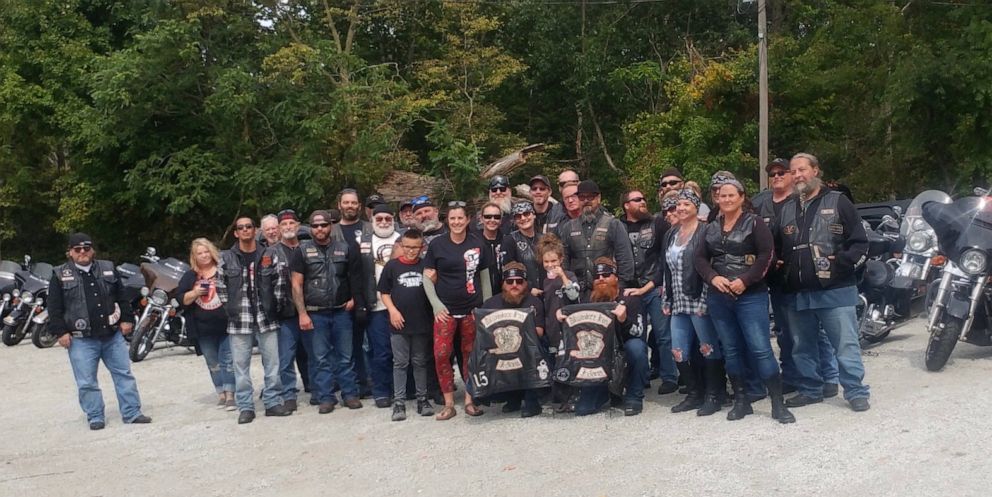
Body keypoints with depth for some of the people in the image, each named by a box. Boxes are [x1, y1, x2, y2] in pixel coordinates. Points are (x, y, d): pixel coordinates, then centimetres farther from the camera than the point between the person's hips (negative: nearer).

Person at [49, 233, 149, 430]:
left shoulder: (108, 269, 8)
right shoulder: (60, 275, 0)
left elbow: (121, 297, 12)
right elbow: (54, 308, -1)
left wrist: (127, 319, 3)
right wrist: (60, 332, -8)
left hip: (113, 334, 2)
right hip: (81, 339, -2)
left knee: (124, 374, 5)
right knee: (87, 382, 3)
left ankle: (132, 413, 12)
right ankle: (95, 417, 16)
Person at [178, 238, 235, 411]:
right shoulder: (189, 276, 8)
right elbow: (182, 300, 4)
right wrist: (194, 293, -12)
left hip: (226, 324, -2)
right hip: (204, 328, 3)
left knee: (228, 360, -3)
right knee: (213, 363, 11)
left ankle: (230, 395, 1)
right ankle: (220, 394, 21)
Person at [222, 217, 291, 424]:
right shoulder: (226, 257, 7)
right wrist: (227, 309, -2)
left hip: (265, 316, 1)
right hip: (239, 319, -1)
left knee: (272, 362, 2)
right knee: (240, 365, 2)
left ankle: (273, 402, 12)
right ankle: (245, 407, 10)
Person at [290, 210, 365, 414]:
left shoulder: (344, 248, 4)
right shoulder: (303, 250, 2)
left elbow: (355, 276, 12)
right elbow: (297, 285, -1)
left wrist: (354, 299, -1)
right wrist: (302, 314, -6)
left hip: (342, 312, 1)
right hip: (315, 313, -1)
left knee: (345, 357, 5)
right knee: (321, 358, 4)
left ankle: (350, 393, 14)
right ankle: (325, 398, 12)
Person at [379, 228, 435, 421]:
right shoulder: (392, 265, 0)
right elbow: (384, 292, 4)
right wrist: (392, 311, -7)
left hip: (422, 322, 1)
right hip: (399, 323, -1)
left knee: (420, 362, 11)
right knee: (400, 363, 5)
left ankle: (422, 399, 21)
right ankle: (399, 402, 11)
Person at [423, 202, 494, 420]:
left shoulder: (477, 244, 3)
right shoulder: (437, 244, 0)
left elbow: (485, 277, 8)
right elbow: (427, 277, 3)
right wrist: (436, 305, -6)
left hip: (472, 309, 1)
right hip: (446, 310, -1)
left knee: (471, 355, 7)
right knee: (441, 354, -8)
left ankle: (469, 400, 20)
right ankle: (448, 403, 4)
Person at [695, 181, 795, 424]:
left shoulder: (754, 223, -2)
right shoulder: (711, 228, 13)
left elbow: (766, 255, -10)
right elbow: (700, 258, 10)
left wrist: (745, 280, -18)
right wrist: (713, 277, -9)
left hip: (751, 296, -5)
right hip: (719, 297, 5)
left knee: (761, 348, -9)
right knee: (731, 350, 9)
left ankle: (778, 404, -1)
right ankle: (741, 401, 18)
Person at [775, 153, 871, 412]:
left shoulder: (838, 202, 1)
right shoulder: (787, 209, 16)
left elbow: (860, 243, -2)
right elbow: (776, 247, 25)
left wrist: (841, 264, -14)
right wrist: (777, 265, 7)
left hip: (835, 290, -5)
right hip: (797, 293, 5)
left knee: (846, 345, -3)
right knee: (802, 348, 14)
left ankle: (856, 392, 7)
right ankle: (810, 390, 26)